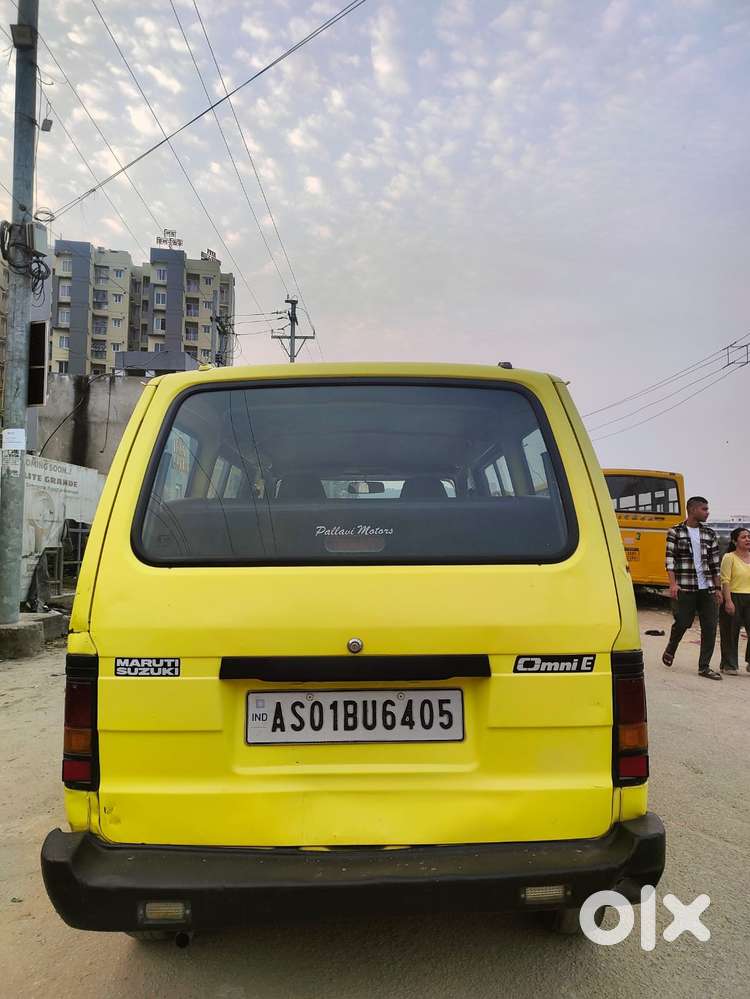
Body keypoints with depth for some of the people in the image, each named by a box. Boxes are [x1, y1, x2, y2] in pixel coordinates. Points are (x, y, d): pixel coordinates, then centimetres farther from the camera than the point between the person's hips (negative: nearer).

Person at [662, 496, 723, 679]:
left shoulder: (710, 534, 12)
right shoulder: (675, 532, 0)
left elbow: (715, 563, 14)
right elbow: (669, 559, -5)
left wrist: (718, 588, 11)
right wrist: (673, 583, -15)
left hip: (707, 588, 4)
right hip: (684, 587, -4)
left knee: (710, 627, 1)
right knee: (683, 622, -2)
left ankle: (704, 667, 11)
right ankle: (670, 649, 29)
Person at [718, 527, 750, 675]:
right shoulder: (729, 557, -5)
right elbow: (725, 581, -11)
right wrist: (728, 601, -18)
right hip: (734, 598, -4)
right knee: (731, 633, 4)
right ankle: (729, 666, 16)